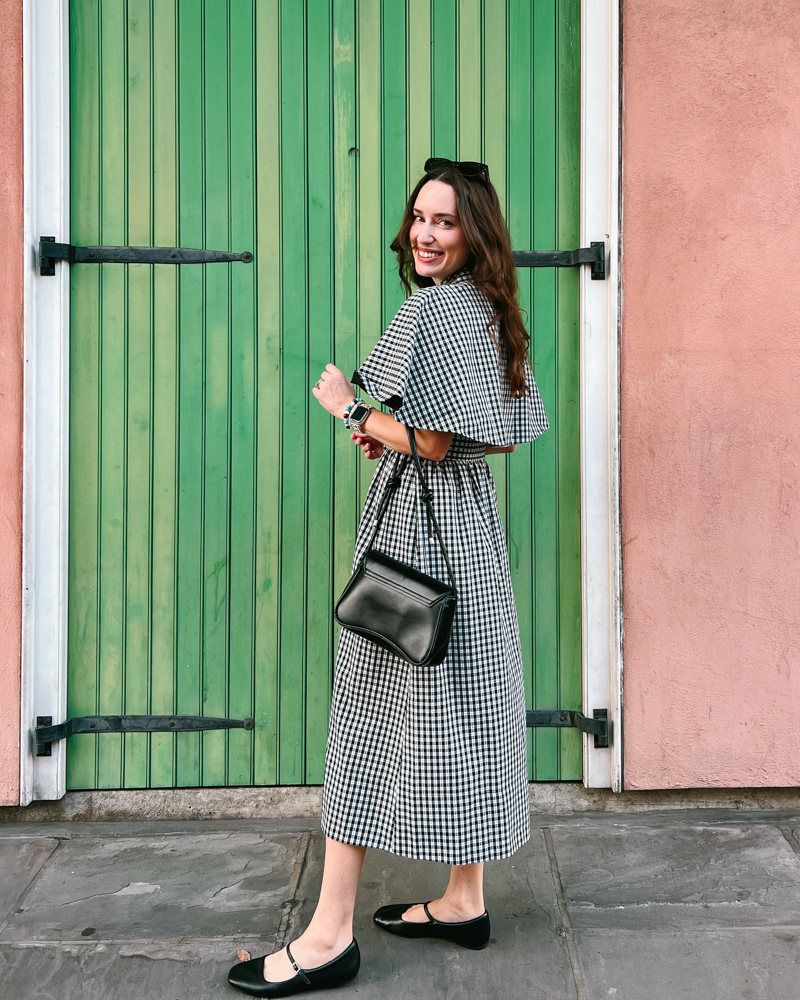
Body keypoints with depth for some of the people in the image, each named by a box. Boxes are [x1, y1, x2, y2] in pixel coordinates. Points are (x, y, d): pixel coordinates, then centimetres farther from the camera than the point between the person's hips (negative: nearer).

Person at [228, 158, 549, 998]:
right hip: (464, 514, 10)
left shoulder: (433, 309, -14)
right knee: (457, 708, 13)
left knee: (376, 713, -5)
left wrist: (349, 406, -6)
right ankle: (464, 902, 25)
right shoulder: (484, 310, 16)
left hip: (418, 520, -10)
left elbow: (432, 441, -20)